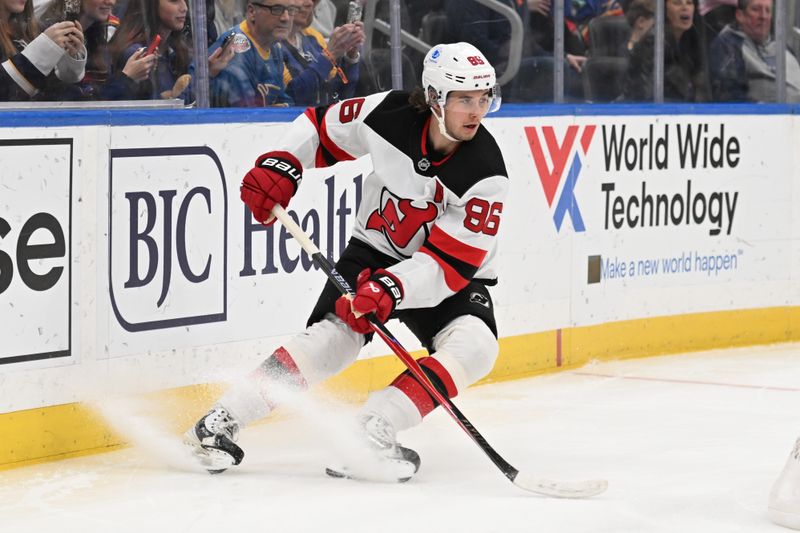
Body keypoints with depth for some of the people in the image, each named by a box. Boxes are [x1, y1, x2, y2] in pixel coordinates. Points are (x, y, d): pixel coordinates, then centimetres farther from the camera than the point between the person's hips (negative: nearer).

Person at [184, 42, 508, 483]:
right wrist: (278, 166, -12)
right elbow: (320, 125, 2)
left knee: (475, 347, -27)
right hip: (374, 253, 1)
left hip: (450, 277, 0)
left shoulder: (484, 174, -24)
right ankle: (219, 422, -16)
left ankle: (371, 432, -28)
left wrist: (391, 288, -40)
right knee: (335, 335, -21)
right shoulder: (389, 115, -17)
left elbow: (451, 262, -27)